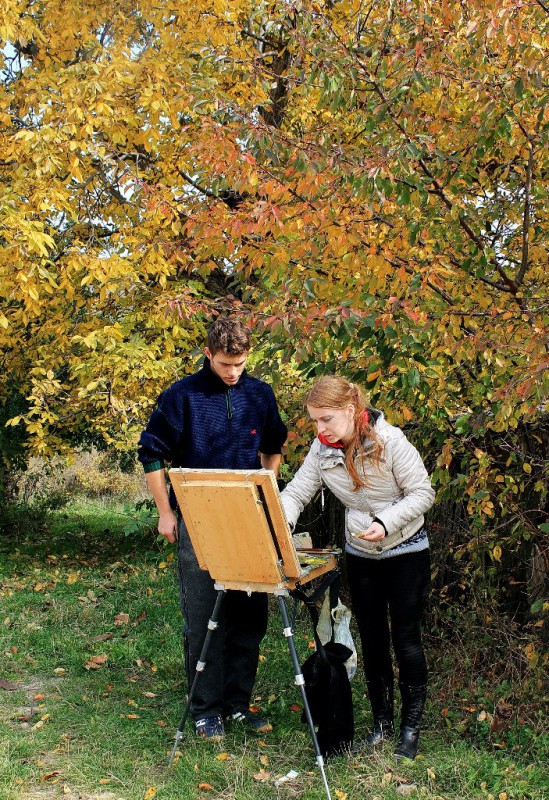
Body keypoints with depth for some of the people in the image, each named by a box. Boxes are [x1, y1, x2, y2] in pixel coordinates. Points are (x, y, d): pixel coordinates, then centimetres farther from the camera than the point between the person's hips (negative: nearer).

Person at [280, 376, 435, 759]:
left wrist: (385, 523, -29)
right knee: (372, 639, 12)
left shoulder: (390, 441, -22)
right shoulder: (323, 450, -8)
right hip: (360, 555, 5)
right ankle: (382, 721, 27)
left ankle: (411, 727, 17)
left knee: (406, 639, 1)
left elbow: (423, 493, -17)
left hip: (406, 551, -4)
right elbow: (295, 494, -9)